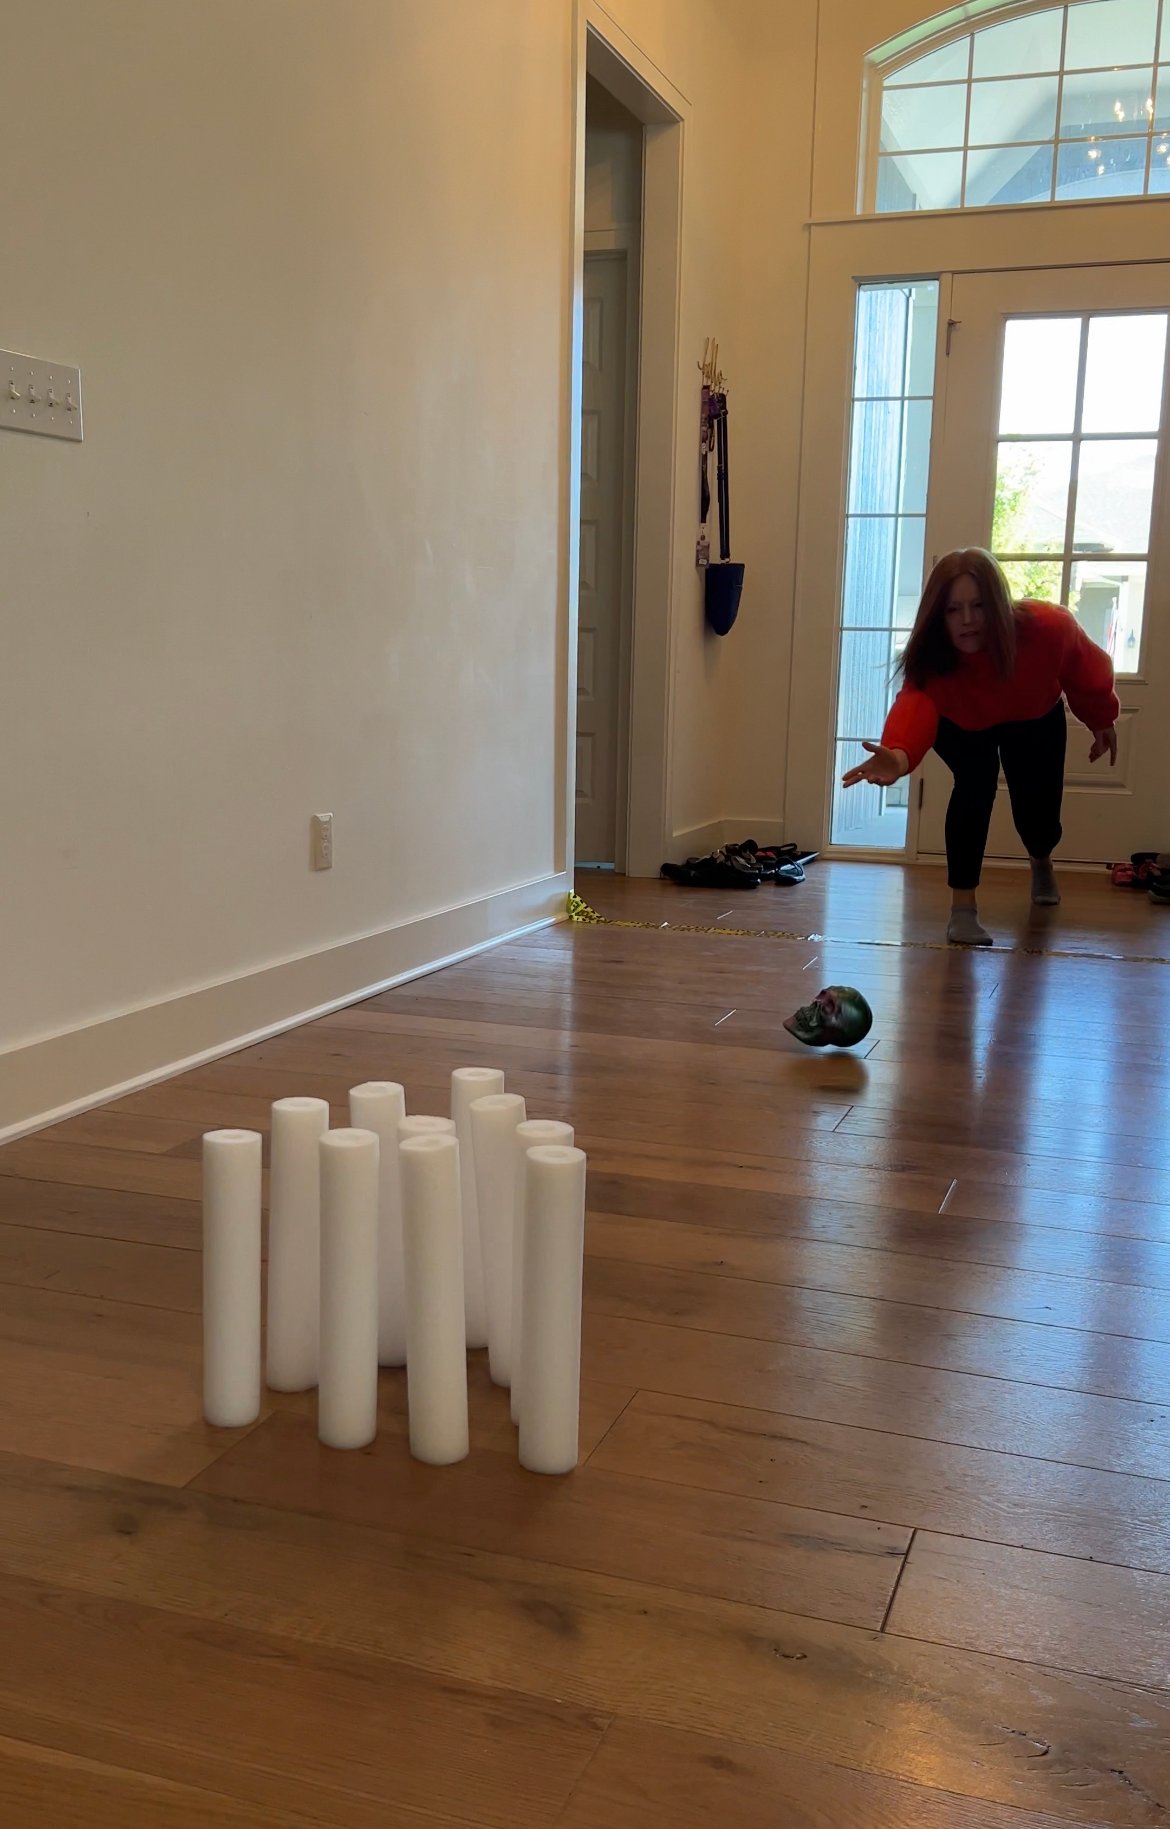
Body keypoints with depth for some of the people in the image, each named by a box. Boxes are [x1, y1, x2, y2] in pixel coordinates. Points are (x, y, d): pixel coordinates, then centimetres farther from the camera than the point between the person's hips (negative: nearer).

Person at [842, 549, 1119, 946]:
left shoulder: (1047, 627, -39)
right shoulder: (932, 662, -42)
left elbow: (1091, 669, -17)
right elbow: (915, 704, -63)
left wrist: (1102, 720, 1)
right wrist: (899, 756, -85)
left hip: (1035, 720, 2)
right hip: (963, 726, -2)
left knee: (1038, 816, 1)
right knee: (976, 782, -30)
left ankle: (1041, 863, 42)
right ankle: (963, 909, -22)